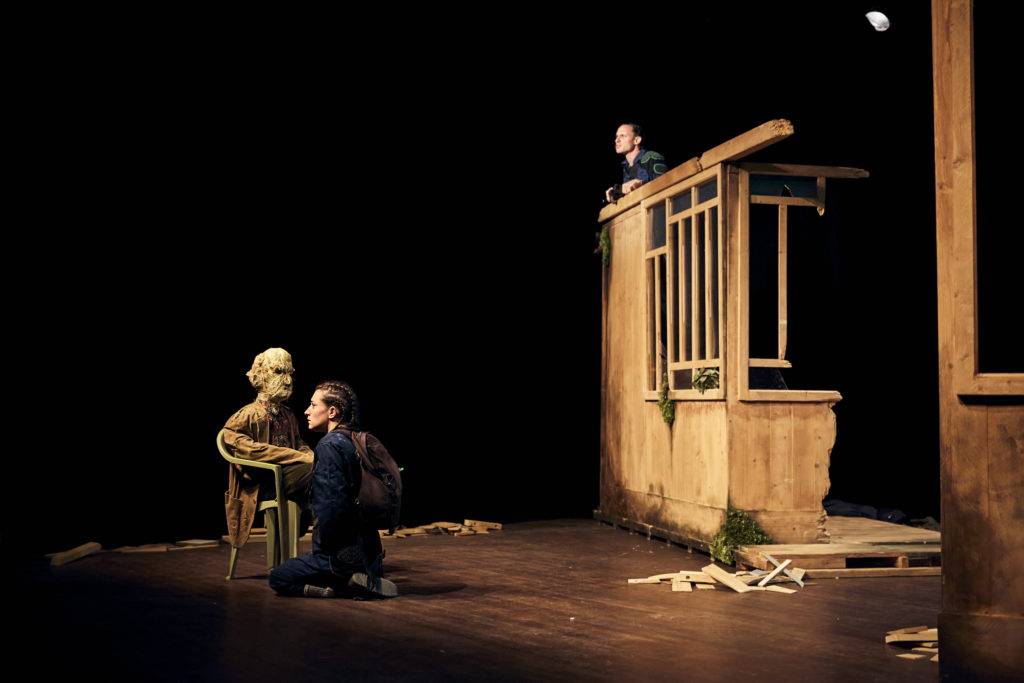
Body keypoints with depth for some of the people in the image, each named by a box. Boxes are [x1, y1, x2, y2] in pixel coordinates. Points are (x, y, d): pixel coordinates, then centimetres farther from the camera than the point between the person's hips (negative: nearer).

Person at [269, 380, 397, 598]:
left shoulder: (329, 445, -17)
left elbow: (332, 506, -24)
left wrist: (325, 548, -11)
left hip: (343, 555, -9)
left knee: (278, 578, 8)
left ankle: (349, 585, -8)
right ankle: (366, 578, 7)